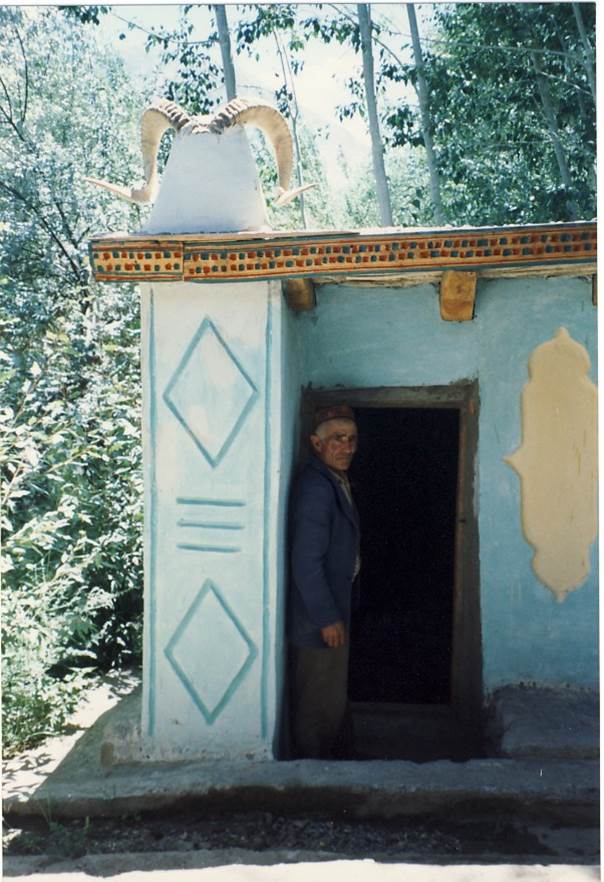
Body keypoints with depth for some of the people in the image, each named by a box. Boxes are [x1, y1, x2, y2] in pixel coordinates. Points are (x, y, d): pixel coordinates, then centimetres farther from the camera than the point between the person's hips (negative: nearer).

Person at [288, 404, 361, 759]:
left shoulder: (337, 482, 9)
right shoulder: (316, 487, -23)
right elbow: (306, 562, -26)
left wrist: (341, 610, 18)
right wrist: (327, 618, -22)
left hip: (336, 607, 10)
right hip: (318, 614, -10)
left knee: (334, 694, 23)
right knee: (320, 700, 4)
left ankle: (337, 756, 39)